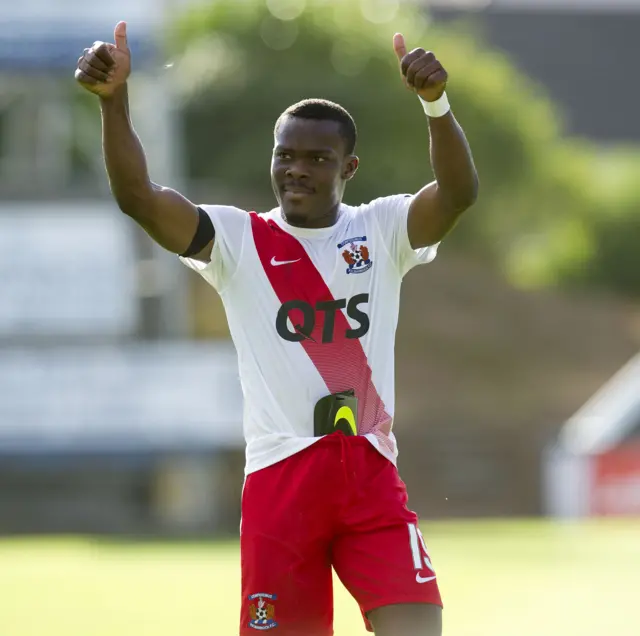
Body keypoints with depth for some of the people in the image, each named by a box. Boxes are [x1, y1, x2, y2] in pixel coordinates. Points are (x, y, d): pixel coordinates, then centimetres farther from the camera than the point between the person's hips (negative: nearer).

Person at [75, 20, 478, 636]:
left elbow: (458, 193, -11)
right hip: (279, 474, 0)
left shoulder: (381, 231, 7)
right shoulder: (239, 239, 5)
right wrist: (113, 100, -22)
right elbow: (138, 198, -8)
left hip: (371, 472, 0)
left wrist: (436, 104, -29)